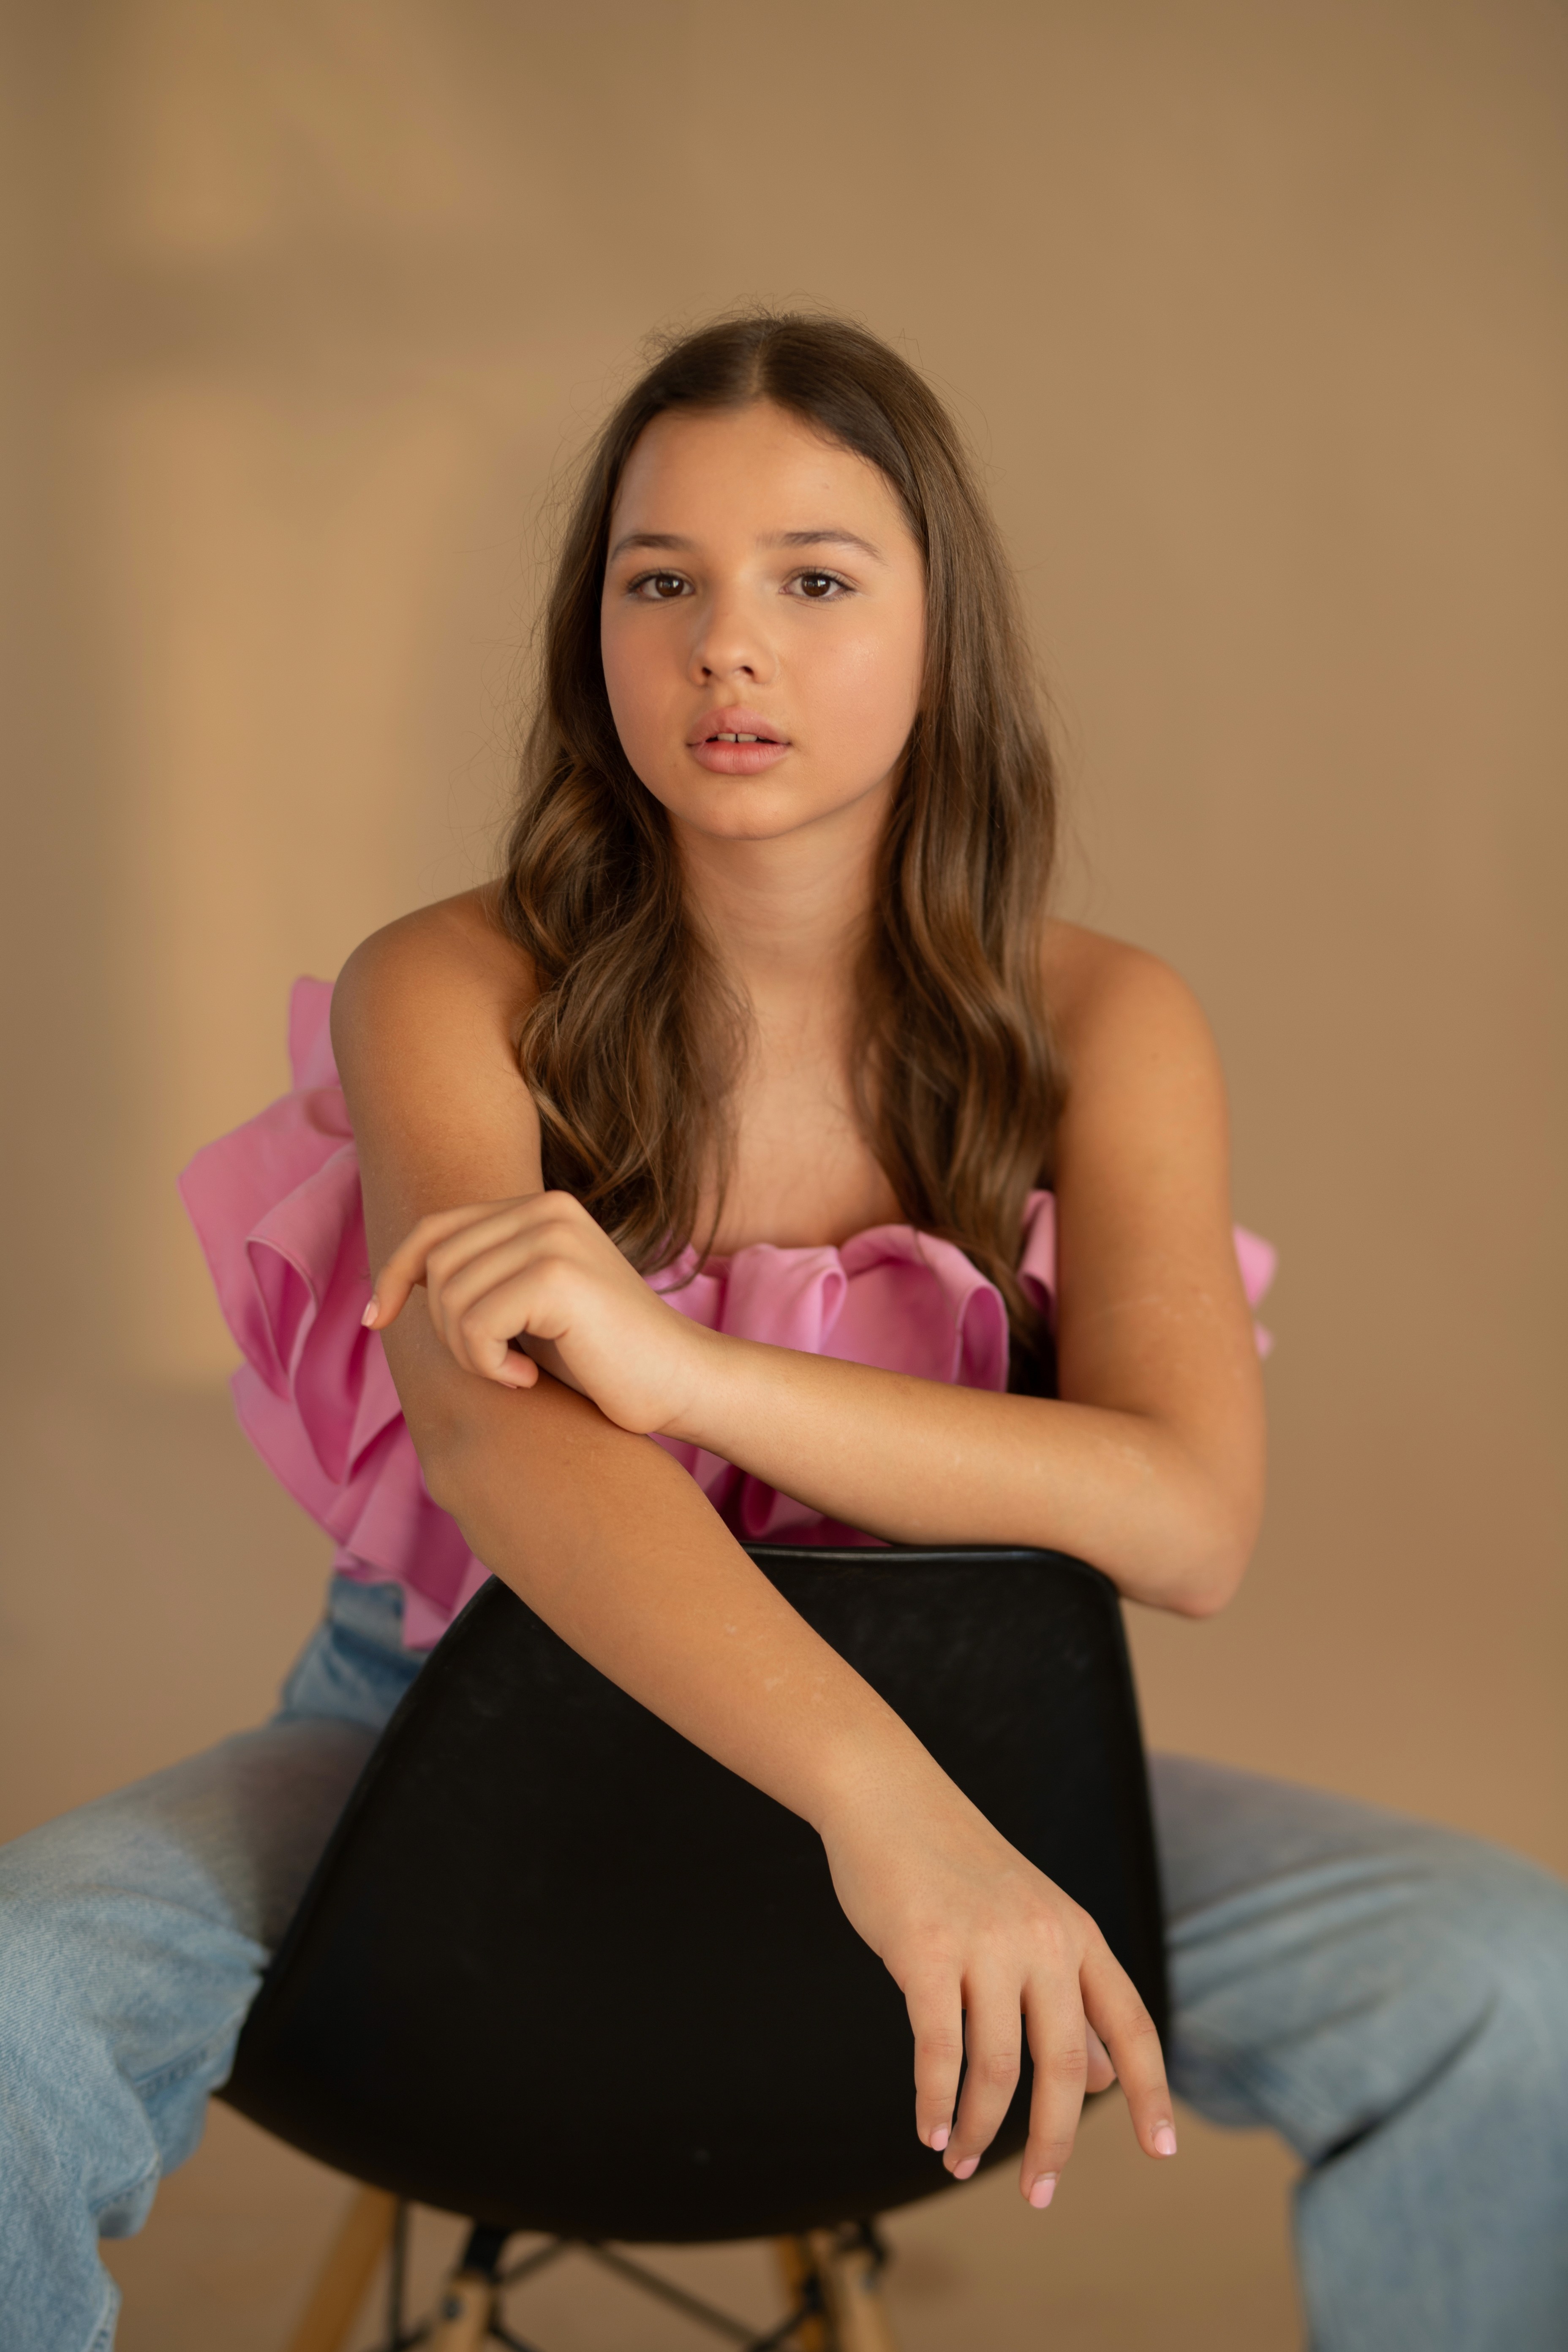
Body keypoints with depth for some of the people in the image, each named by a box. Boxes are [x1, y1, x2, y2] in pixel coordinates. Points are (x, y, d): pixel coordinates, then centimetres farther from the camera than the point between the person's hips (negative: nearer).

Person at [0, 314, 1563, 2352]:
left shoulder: (1100, 1028, -7)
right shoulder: (450, 997, -13)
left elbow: (1190, 1519, -21)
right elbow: (485, 1431, -31)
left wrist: (679, 1366, -35)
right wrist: (883, 1799, -48)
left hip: (938, 1743, 1)